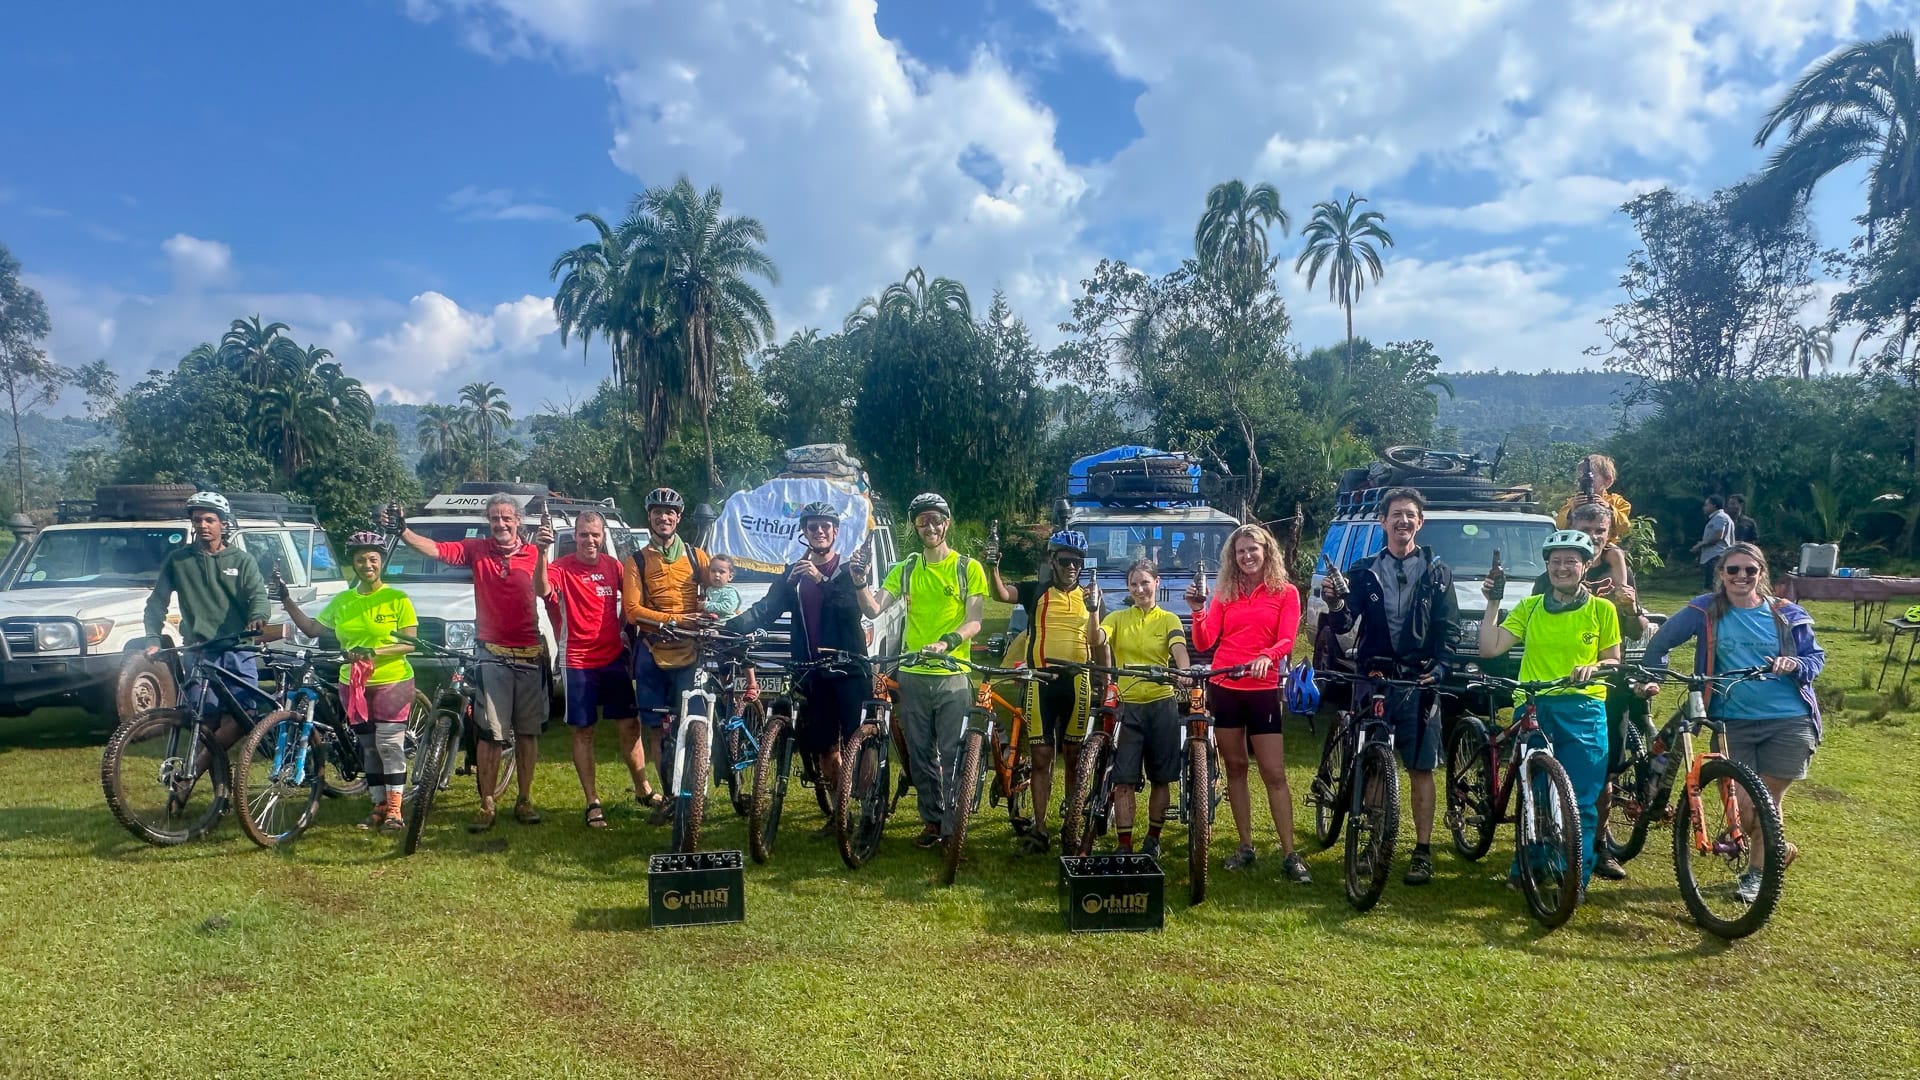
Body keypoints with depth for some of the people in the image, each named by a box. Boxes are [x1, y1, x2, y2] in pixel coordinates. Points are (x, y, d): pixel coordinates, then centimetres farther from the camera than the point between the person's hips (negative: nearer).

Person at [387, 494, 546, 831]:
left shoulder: (533, 554, -1)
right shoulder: (477, 549, 0)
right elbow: (436, 549, -13)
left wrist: (544, 552, -28)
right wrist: (402, 531, -29)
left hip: (529, 656, 1)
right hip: (493, 655, 0)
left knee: (527, 731, 8)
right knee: (490, 733, 0)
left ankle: (524, 801, 20)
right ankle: (486, 806, 8)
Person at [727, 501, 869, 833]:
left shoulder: (850, 569, 4)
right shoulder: (793, 574, 13)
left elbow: (853, 606, -15)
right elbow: (765, 610, 0)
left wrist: (821, 579, -27)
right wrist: (731, 626, -18)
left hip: (849, 669, -4)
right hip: (812, 672, 4)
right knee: (825, 747, 8)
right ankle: (838, 809, 19)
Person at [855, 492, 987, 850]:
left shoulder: (968, 567, 1)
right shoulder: (905, 570, 10)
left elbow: (974, 621, -8)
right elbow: (873, 610, 0)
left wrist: (946, 643, -27)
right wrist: (861, 583, -20)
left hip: (953, 675, -3)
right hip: (913, 675, 3)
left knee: (952, 755, -3)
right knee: (920, 755, 9)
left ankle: (953, 826, 7)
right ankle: (932, 821, 21)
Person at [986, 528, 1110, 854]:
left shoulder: (1088, 595, 10)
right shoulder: (1036, 591, 5)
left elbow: (1096, 642, 1)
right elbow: (1001, 594, -14)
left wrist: (1094, 609, -15)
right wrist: (993, 568, -34)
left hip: (1077, 682, 1)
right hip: (1041, 682, -1)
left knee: (1074, 757, 8)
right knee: (1041, 757, 1)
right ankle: (1039, 828, 6)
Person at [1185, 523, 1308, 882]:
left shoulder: (1285, 592, 2)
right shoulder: (1224, 594, 8)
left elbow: (1286, 641, -9)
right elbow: (1204, 643, 0)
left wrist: (1266, 656, -30)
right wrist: (1198, 610, -16)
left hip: (1262, 690, -3)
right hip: (1223, 688, 3)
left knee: (1274, 773, -4)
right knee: (1235, 767, 9)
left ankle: (1289, 855, 0)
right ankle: (1245, 846, 19)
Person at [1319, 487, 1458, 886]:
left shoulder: (1436, 571, 6)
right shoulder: (1364, 572, 7)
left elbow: (1449, 628, 3)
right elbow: (1343, 626, 0)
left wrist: (1439, 667, -11)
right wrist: (1335, 605, -22)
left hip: (1419, 682, -1)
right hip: (1373, 678, 1)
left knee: (1421, 769, 1)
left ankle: (1422, 851, 8)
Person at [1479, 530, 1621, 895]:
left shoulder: (1602, 610, 6)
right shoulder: (1530, 607, 9)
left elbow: (1613, 661, 11)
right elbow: (1490, 648, 2)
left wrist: (1594, 666, -11)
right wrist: (1493, 603, -2)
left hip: (1582, 712, -1)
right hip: (1533, 709, 2)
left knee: (1580, 801, -3)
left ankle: (1576, 877, 8)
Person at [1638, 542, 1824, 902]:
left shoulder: (1786, 615, 2)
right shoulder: (1705, 611, -1)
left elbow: (1817, 656, 9)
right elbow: (1661, 642, 5)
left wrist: (1795, 664, -12)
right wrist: (1653, 677, -8)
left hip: (1787, 722, 0)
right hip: (1733, 724, 0)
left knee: (1769, 801, 5)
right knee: (1743, 810, -3)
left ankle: (1757, 871, 27)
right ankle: (1779, 850, 28)